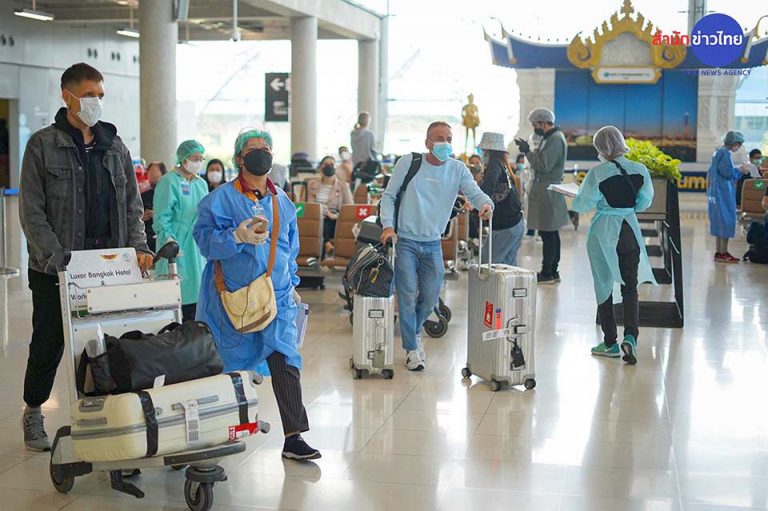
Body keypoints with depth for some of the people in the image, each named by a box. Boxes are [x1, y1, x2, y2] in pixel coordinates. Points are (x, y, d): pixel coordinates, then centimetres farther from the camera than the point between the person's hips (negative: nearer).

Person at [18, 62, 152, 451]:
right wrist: (56, 258, -17)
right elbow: (31, 211, -7)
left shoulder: (115, 147, 10)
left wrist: (138, 247, -5)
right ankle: (33, 415, 28)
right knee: (49, 344, 7)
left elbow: (132, 206, 12)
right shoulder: (43, 145, -2)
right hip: (54, 271, -3)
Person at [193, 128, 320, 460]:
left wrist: (291, 283, 21)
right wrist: (237, 237, -28)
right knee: (232, 362, 6)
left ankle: (293, 438, -6)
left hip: (277, 294, 4)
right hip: (235, 295, -4)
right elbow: (204, 239, -13)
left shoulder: (282, 200, 13)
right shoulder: (222, 198, -5)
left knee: (285, 362, -6)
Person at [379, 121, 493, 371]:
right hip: (405, 241, -3)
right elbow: (388, 196, -2)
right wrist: (388, 225, -16)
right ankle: (411, 349, 11)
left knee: (431, 298, 11)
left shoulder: (458, 169, 2)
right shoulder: (407, 163, -4)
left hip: (433, 243, 3)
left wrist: (486, 204, -34)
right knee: (408, 296, -4)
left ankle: (414, 330, 41)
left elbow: (475, 193, -11)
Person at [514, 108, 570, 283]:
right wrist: (528, 151, 8)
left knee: (548, 234, -7)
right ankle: (553, 271, 19)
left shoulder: (555, 139, -15)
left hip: (548, 194, -11)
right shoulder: (551, 137, 16)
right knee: (551, 234, 13)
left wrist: (527, 151, -13)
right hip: (547, 193, 11)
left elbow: (544, 165, -21)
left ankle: (547, 273, -4)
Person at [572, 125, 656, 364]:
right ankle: (630, 336, -10)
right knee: (630, 288, 9)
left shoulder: (598, 173, -14)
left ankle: (611, 342, 14)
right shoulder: (640, 170, -3)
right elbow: (644, 203, 7)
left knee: (604, 286, 9)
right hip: (630, 232, 3)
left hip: (603, 234, -3)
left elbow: (581, 205, -10)